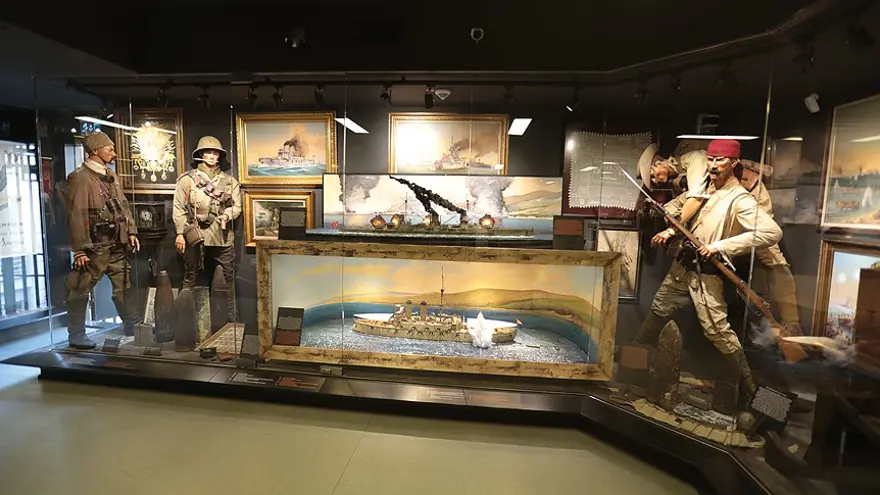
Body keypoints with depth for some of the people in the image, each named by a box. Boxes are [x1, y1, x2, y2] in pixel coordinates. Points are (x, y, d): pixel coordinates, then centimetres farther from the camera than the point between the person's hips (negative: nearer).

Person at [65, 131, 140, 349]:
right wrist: (79, 249, -16)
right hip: (94, 245, -7)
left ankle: (132, 326, 23)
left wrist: (131, 232, 9)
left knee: (124, 285, 13)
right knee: (81, 290, 4)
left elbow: (123, 206, 17)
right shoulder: (80, 177, -11)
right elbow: (76, 216, -15)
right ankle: (76, 335, 16)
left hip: (116, 244, 8)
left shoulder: (111, 176, 13)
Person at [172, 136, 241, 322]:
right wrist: (180, 233, -7)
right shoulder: (187, 179, 2)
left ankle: (232, 316, 18)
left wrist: (226, 216, -15)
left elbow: (237, 206, 6)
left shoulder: (229, 181, 8)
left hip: (222, 236, 2)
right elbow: (179, 208, 0)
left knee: (228, 276, 7)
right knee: (190, 276, 8)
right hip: (195, 236, -2)